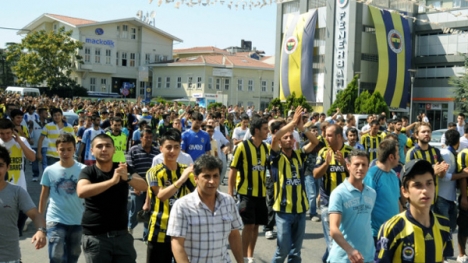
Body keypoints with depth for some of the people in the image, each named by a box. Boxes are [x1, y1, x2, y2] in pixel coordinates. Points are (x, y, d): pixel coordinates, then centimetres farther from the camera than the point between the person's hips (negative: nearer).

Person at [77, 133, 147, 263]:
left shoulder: (122, 169, 4)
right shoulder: (88, 171, -5)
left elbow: (144, 186, -10)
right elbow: (81, 192, -26)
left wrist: (127, 177, -30)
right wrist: (112, 181, -35)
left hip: (121, 234, 3)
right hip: (95, 236, -3)